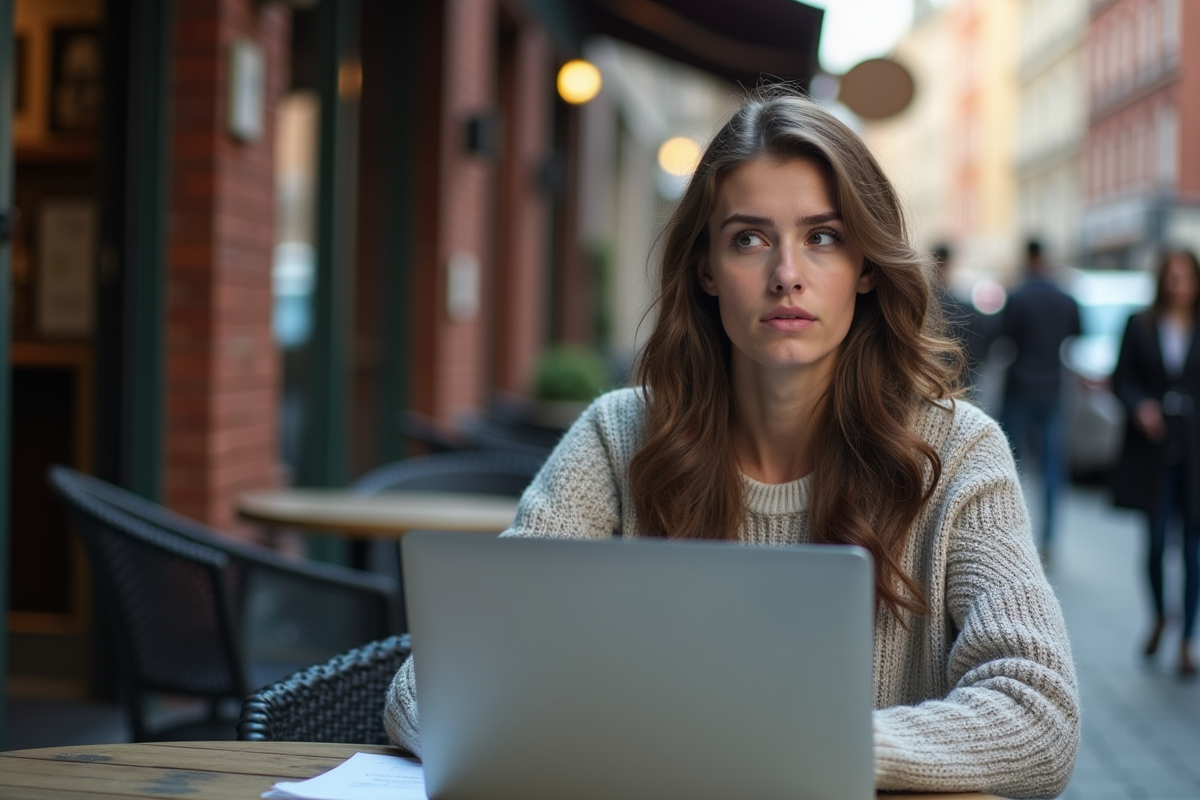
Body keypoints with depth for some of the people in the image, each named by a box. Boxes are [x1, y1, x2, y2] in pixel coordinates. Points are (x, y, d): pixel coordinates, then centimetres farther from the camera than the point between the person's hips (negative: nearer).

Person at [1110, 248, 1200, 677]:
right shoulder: (1140, 326, 5)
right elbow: (1121, 379, 5)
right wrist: (1140, 405, -13)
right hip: (1154, 449, 0)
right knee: (1156, 540, 0)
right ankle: (1159, 616, 29)